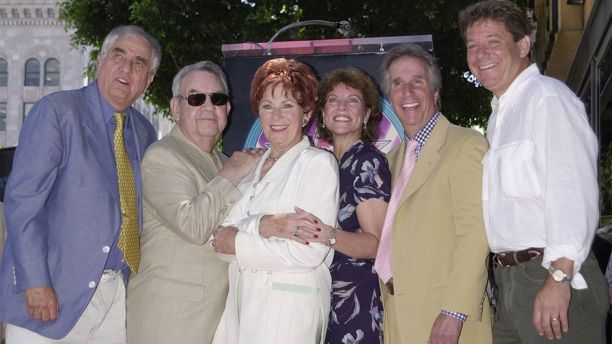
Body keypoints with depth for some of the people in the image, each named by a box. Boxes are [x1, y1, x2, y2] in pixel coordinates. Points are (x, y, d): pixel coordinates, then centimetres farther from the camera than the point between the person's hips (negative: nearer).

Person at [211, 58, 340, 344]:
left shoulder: (318, 163, -5)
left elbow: (309, 253, -14)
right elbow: (222, 234, 1)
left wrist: (239, 243, -7)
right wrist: (263, 226, -18)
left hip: (288, 307, -5)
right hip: (240, 301, 5)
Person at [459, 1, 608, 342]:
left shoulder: (548, 97, -10)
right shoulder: (500, 114, 19)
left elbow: (574, 191, -20)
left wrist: (559, 277, -25)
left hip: (556, 276, -8)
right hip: (510, 277, 8)